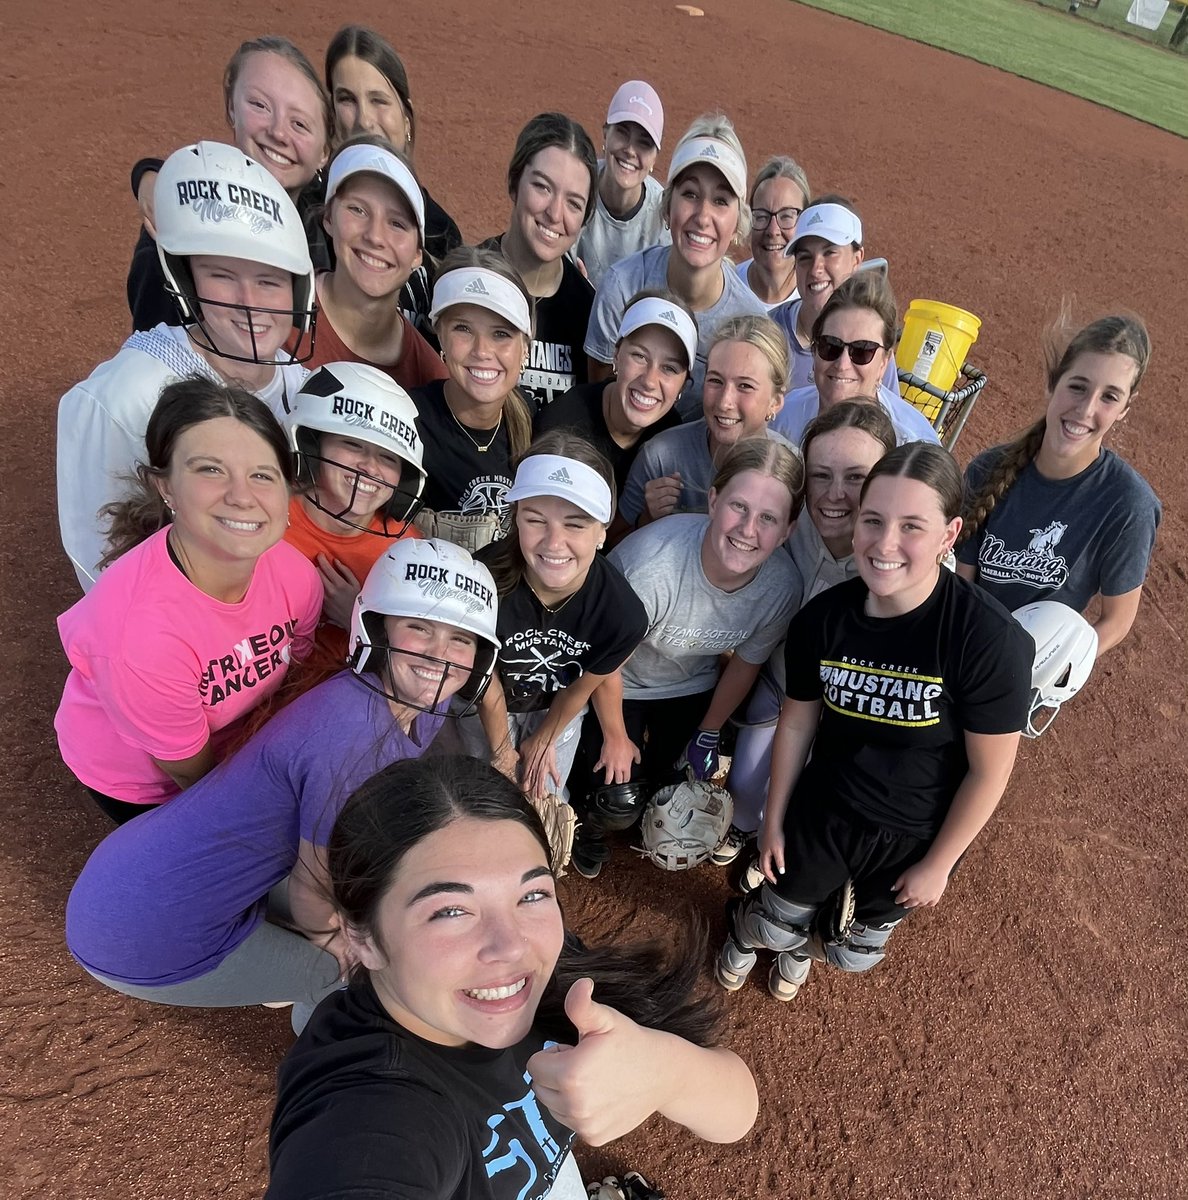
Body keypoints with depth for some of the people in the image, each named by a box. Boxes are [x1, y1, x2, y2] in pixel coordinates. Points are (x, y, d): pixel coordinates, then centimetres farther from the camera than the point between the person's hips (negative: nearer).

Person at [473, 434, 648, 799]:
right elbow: (489, 690, -22)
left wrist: (544, 741, 3)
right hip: (483, 705, -1)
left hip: (559, 707, 2)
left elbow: (587, 684, -12)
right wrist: (503, 756, -7)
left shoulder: (623, 614, -34)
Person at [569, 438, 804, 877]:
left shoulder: (783, 586, -25)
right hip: (620, 685, -3)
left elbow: (745, 664, -5)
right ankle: (589, 824, 34)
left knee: (669, 780, 16)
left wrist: (708, 735, 7)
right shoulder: (651, 563, -41)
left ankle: (652, 818, 55)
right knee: (619, 804, -5)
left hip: (692, 688, 4)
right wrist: (616, 740, -11)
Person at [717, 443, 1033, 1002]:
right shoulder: (822, 617, -20)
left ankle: (815, 938, 63)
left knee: (853, 954, 26)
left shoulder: (991, 640, -31)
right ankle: (750, 928, 61)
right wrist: (772, 823, 5)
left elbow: (989, 771, -18)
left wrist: (938, 863, -8)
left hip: (915, 837, -1)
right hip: (820, 814, 1)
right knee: (776, 927, 23)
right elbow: (796, 723, -5)